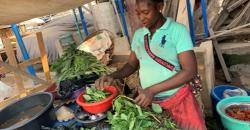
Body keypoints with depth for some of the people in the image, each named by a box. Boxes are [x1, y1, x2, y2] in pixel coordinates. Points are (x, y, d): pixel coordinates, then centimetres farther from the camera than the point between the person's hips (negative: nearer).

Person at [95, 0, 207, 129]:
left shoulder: (178, 30, -13)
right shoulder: (138, 34, 2)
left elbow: (190, 70, -18)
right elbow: (132, 64, 10)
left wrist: (152, 90, -23)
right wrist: (113, 76, -10)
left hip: (179, 99, -3)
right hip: (149, 100, 4)